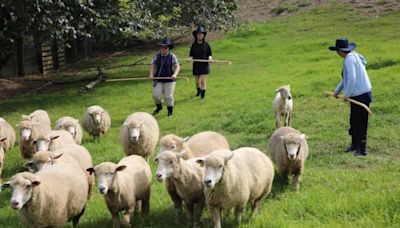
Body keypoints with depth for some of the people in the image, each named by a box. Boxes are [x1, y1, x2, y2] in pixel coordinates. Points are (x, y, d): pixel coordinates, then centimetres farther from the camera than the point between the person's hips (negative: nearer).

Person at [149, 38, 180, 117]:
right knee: (156, 95, -1)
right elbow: (153, 65, 5)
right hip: (158, 79, 3)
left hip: (169, 80, -3)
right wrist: (151, 74, -10)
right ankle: (159, 107, 29)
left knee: (168, 96, -1)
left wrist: (175, 74, -28)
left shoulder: (172, 56, -7)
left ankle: (170, 112, 18)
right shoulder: (157, 55, 2)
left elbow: (177, 66, -11)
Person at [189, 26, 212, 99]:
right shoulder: (194, 45, 1)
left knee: (203, 81, -10)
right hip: (196, 65, 2)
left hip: (204, 65, -2)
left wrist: (210, 58, -18)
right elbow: (191, 55, 6)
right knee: (197, 81, 14)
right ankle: (198, 92, 39)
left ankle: (203, 94, -6)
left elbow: (210, 54, 3)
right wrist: (190, 58, -16)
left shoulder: (206, 45, -2)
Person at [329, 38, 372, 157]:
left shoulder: (349, 59, -18)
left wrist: (346, 95, -15)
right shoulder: (353, 56, 14)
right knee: (354, 120, 20)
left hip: (360, 95, -10)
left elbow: (352, 79, -25)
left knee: (360, 122, -3)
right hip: (358, 94, 10)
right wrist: (337, 90, 26)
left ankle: (362, 149, 3)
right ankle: (355, 145, 33)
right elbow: (346, 77, 24)